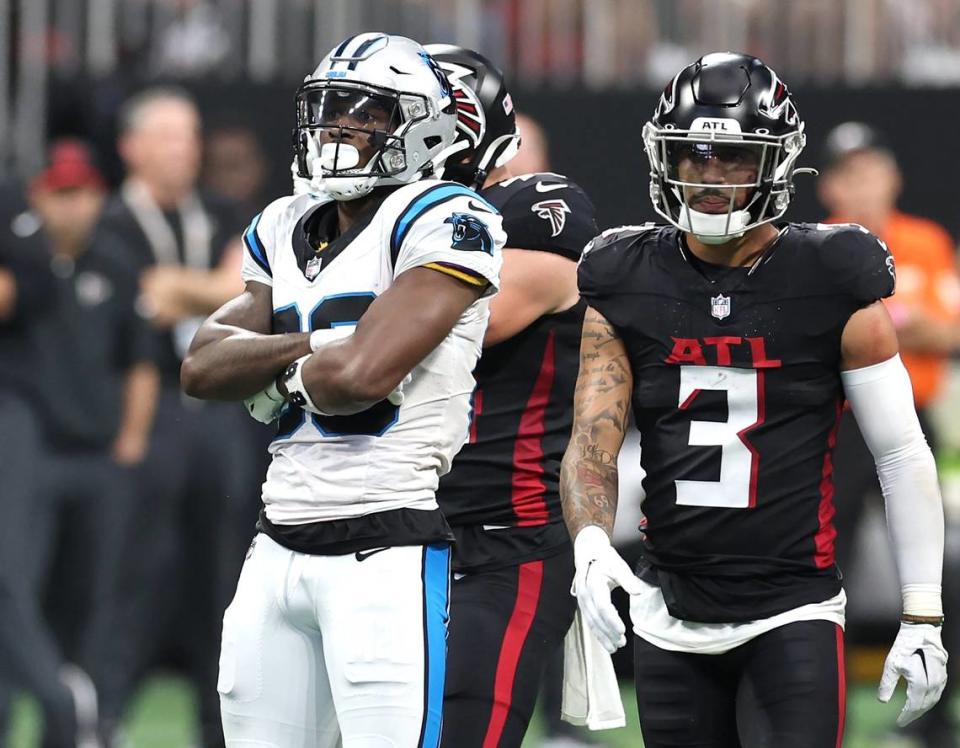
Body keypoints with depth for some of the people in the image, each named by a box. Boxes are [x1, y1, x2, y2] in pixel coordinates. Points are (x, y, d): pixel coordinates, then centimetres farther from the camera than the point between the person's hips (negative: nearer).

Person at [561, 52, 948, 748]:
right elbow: (593, 440, -2)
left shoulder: (833, 287, -5)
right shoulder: (626, 287, 3)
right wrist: (592, 543, -24)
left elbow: (904, 456, 0)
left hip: (793, 616, -4)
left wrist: (922, 618, -3)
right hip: (672, 616, 4)